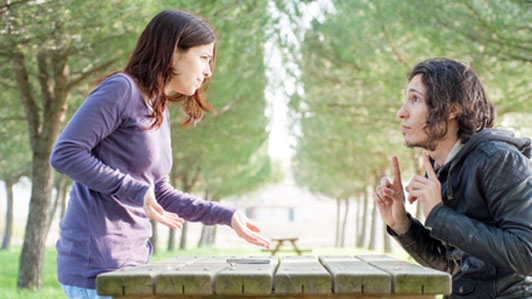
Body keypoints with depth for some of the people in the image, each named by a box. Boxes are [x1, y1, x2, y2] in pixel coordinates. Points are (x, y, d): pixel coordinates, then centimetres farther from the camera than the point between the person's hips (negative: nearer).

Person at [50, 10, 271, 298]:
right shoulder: (121, 89, -9)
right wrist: (136, 191, -20)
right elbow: (65, 153, -15)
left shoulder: (160, 115, 16)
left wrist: (226, 216, 15)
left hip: (132, 256, 9)